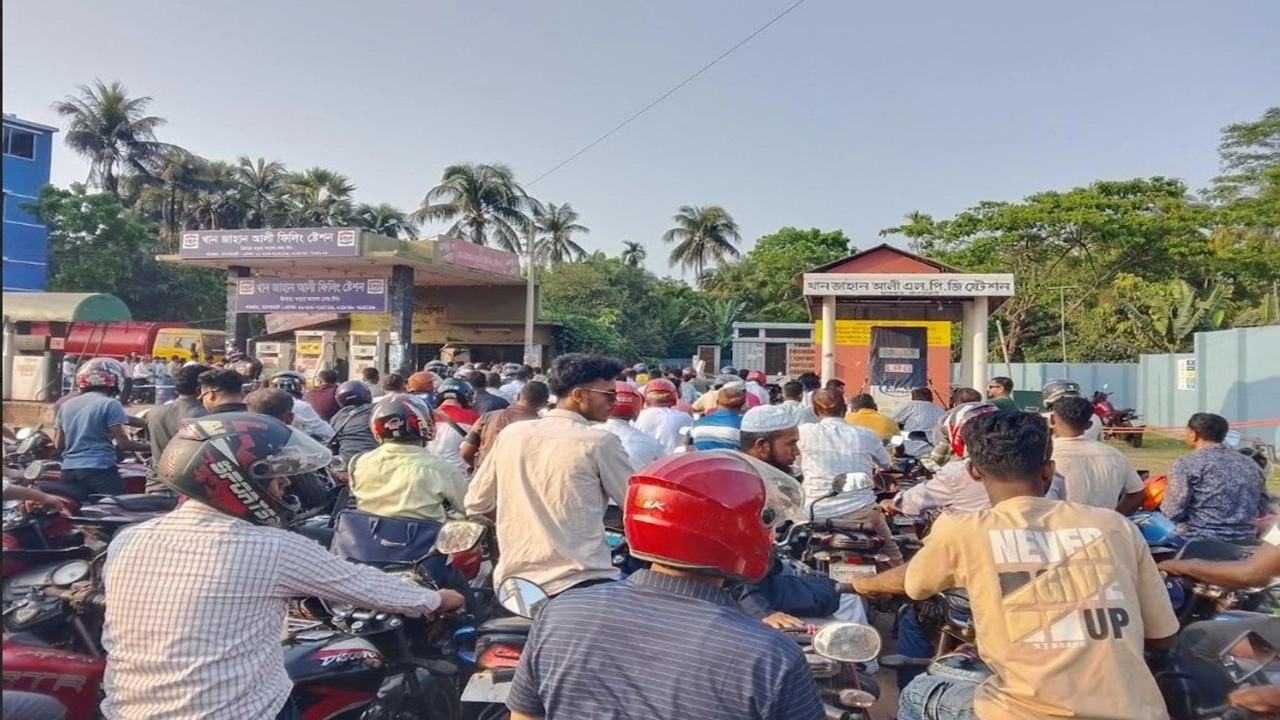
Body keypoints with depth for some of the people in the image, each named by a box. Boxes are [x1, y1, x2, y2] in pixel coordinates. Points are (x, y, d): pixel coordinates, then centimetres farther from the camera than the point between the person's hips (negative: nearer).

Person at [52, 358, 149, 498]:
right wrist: (149, 446, 2)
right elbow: (122, 443, -10)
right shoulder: (110, 404, -7)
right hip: (100, 469, -7)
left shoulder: (66, 405, 14)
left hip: (69, 470, 7)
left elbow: (58, 443, 18)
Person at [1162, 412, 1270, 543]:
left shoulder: (1186, 464, -8)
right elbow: (1263, 508, 16)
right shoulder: (1250, 464, 11)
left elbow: (1172, 512, -13)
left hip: (1198, 541, -6)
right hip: (1243, 542, 7)